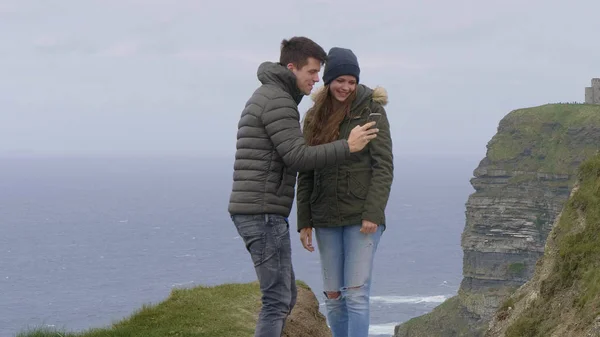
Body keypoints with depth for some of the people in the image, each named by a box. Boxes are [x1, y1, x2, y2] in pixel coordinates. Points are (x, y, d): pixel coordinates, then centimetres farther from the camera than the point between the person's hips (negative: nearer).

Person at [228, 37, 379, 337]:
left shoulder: (266, 97, 20)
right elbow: (298, 158, -19)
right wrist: (348, 147, -13)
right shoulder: (277, 100, -13)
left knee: (284, 296, 15)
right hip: (263, 213, -10)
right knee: (278, 299, -7)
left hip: (254, 212, 10)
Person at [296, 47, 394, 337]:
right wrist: (304, 222, 6)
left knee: (356, 294, -9)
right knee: (333, 295, 8)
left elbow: (383, 166, -9)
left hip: (361, 218, -5)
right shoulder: (314, 117, 9)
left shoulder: (371, 111, -4)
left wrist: (373, 214, -17)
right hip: (327, 220, 5)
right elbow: (306, 173, 10)